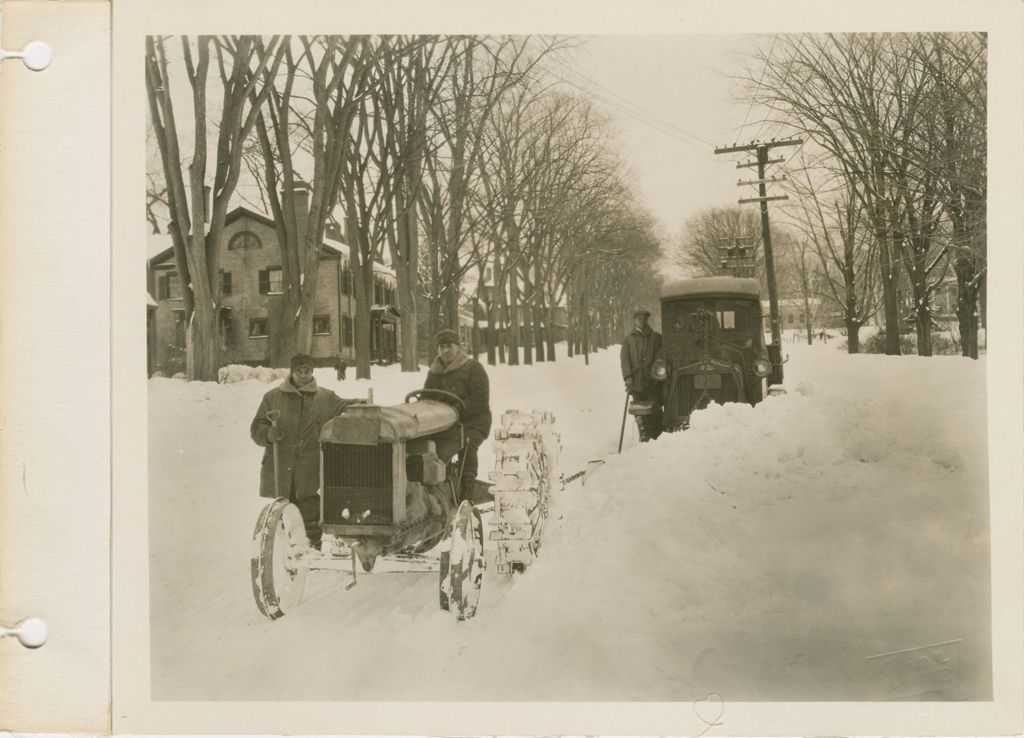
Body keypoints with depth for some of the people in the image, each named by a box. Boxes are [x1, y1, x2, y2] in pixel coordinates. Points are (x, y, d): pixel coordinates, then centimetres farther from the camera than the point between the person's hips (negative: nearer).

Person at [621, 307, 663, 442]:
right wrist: (627, 377, -8)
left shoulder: (655, 337, 13)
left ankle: (657, 438, 1)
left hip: (653, 381, -1)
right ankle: (644, 437, 9)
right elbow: (625, 359, 5)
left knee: (655, 410, -7)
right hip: (636, 381, 1)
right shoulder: (628, 339, 15)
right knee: (640, 413, 3)